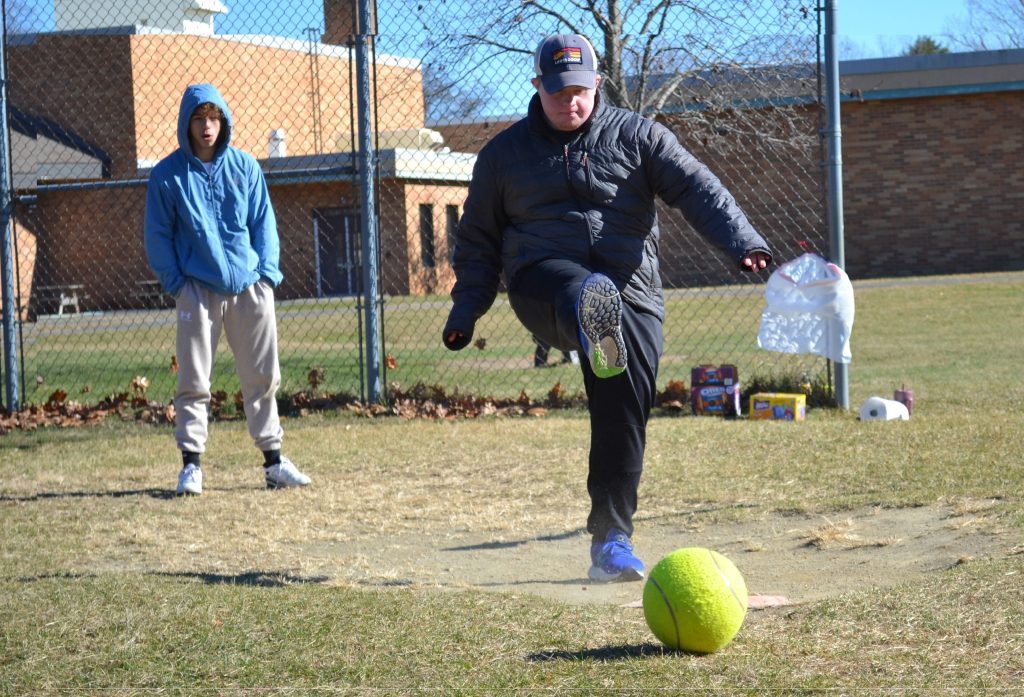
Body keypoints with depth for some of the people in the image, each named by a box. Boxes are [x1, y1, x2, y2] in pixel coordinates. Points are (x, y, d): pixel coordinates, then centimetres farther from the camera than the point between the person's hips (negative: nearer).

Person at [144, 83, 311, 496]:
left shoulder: (245, 167, 7)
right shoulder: (168, 175, 0)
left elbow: (264, 223, 10)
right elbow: (158, 237, 3)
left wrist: (267, 274, 0)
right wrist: (176, 284, -5)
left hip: (250, 287, 3)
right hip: (198, 289, -2)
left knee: (262, 377, 7)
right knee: (194, 381, -2)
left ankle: (273, 460, 14)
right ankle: (191, 464, 4)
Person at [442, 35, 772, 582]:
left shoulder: (636, 136, 8)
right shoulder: (504, 153, 12)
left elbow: (697, 189, -4)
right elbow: (478, 238, 17)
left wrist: (741, 242, -21)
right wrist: (466, 310, 6)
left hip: (630, 289, 1)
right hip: (543, 284, -1)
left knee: (623, 414, -7)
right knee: (586, 294, -39)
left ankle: (611, 541, 2)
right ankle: (594, 332, -76)